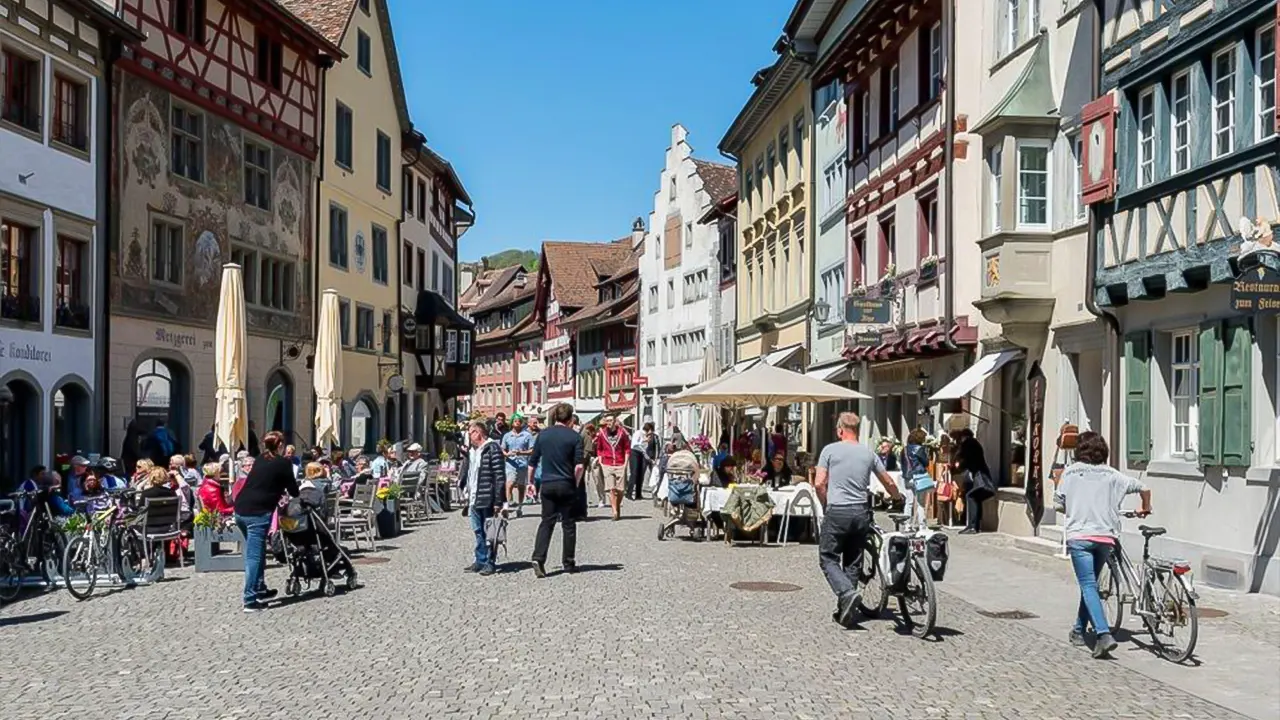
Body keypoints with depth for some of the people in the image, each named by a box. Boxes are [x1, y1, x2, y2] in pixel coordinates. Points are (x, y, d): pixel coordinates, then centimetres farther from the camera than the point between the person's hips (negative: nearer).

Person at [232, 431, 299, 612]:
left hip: (241, 509, 7)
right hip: (258, 513, -7)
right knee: (254, 556, -6)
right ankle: (250, 600, -8)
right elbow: (293, 489, 7)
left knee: (255, 553, 20)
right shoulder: (283, 463, 0)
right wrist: (298, 497, 29)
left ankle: (260, 590, 29)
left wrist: (276, 496, 40)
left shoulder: (259, 461, 17)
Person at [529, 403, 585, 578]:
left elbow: (533, 461, 7)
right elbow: (579, 466, -12)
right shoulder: (575, 437, -6)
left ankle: (538, 558, -8)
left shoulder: (543, 434, 4)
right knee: (568, 524, 9)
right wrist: (576, 484, 3)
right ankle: (568, 562, 16)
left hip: (547, 485, 3)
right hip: (567, 486, -3)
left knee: (546, 522, 8)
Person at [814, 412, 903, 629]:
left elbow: (819, 483, -7)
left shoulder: (830, 450, -2)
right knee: (853, 562, 12)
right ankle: (846, 611, 14)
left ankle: (846, 592, -19)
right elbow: (889, 483, 16)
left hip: (837, 512, -4)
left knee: (828, 557, 5)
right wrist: (898, 498, 36)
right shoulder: (868, 453, 9)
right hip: (861, 513, 4)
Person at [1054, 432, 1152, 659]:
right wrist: (1145, 509, 31)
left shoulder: (1070, 472, 4)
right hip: (1105, 536, 3)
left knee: (1088, 586, -7)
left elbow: (1059, 503, 6)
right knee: (1089, 583, 19)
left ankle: (1104, 634, -23)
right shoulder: (1112, 474, 9)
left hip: (1079, 536, -3)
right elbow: (1143, 488, 11)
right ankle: (1079, 630, 28)